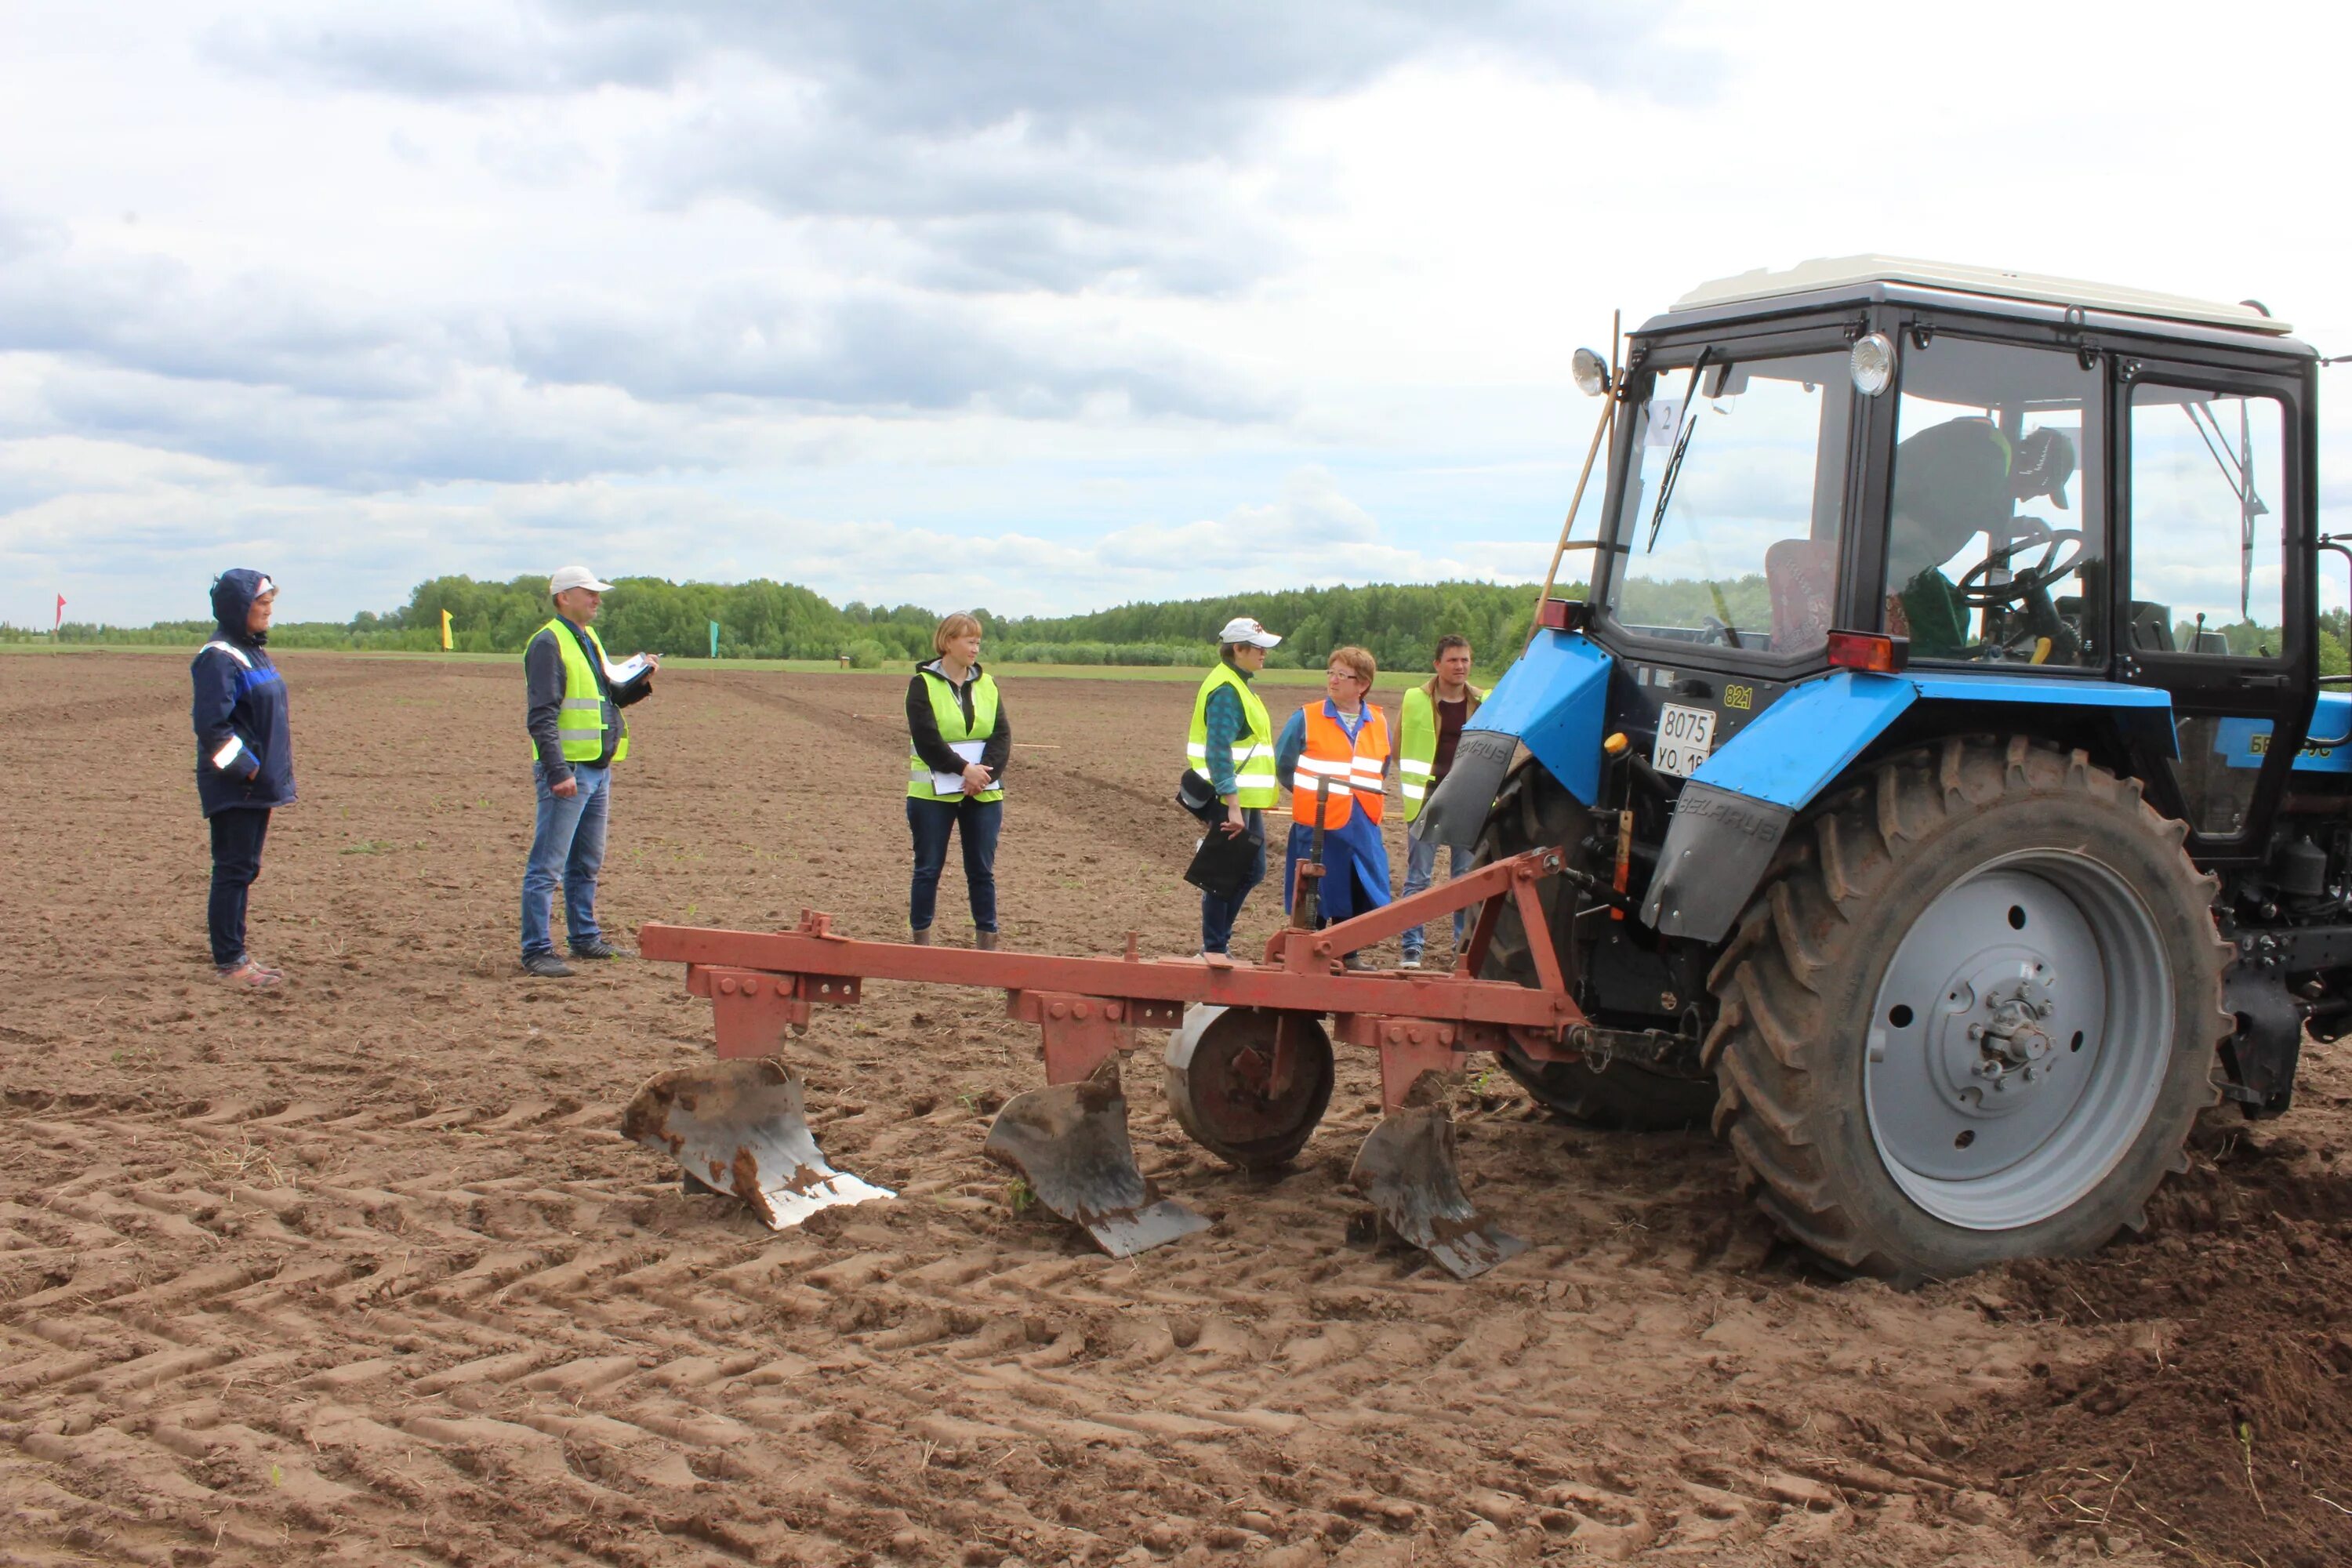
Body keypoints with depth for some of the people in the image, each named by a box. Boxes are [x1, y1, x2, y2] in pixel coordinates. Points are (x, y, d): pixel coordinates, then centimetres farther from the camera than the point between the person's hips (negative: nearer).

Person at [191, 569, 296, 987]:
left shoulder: (254, 651, 14)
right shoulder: (218, 658, -14)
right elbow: (213, 726, -20)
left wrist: (277, 774, 14)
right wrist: (246, 769, -17)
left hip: (259, 783, 9)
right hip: (233, 787, -9)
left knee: (244, 869, 13)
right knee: (233, 870, -4)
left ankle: (236, 953, 20)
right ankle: (228, 960, 3)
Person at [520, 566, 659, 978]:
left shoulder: (589, 640, 17)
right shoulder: (549, 644, -11)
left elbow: (609, 696, 23)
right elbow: (541, 717, -17)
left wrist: (640, 681, 5)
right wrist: (558, 772, -24)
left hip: (599, 769, 9)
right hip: (568, 771, -9)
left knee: (587, 864, 18)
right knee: (546, 867, -5)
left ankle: (585, 938, 28)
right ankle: (537, 951, -2)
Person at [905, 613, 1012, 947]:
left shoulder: (987, 685, 9)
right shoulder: (923, 685, -4)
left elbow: (1002, 735, 0)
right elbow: (926, 738, -14)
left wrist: (985, 772, -15)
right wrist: (963, 769, -19)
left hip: (984, 794, 4)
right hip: (933, 793, -3)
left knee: (982, 870, 7)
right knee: (928, 869, 4)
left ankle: (986, 941, 13)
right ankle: (921, 940, 12)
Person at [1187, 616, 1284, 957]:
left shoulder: (1237, 685, 14)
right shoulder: (1226, 690, -17)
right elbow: (1218, 751, -24)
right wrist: (1232, 805, -28)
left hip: (1246, 799, 10)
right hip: (1231, 800, -10)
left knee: (1252, 871, 16)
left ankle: (1218, 940, 25)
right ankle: (1214, 949, 8)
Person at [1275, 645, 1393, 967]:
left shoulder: (1379, 723, 7)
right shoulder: (1306, 719, -4)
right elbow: (1283, 767, 5)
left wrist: (1363, 794, 11)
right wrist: (1312, 795, 6)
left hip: (1363, 826, 4)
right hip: (1317, 825, -4)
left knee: (1361, 893, 8)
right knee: (1315, 894, 3)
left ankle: (1348, 954, 25)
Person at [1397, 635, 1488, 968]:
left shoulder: (1484, 703, 4)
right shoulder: (1415, 699, -1)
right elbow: (1400, 748, 7)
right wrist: (1410, 788, 2)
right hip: (1427, 798, -2)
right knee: (1418, 877, 0)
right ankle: (1412, 947, 6)